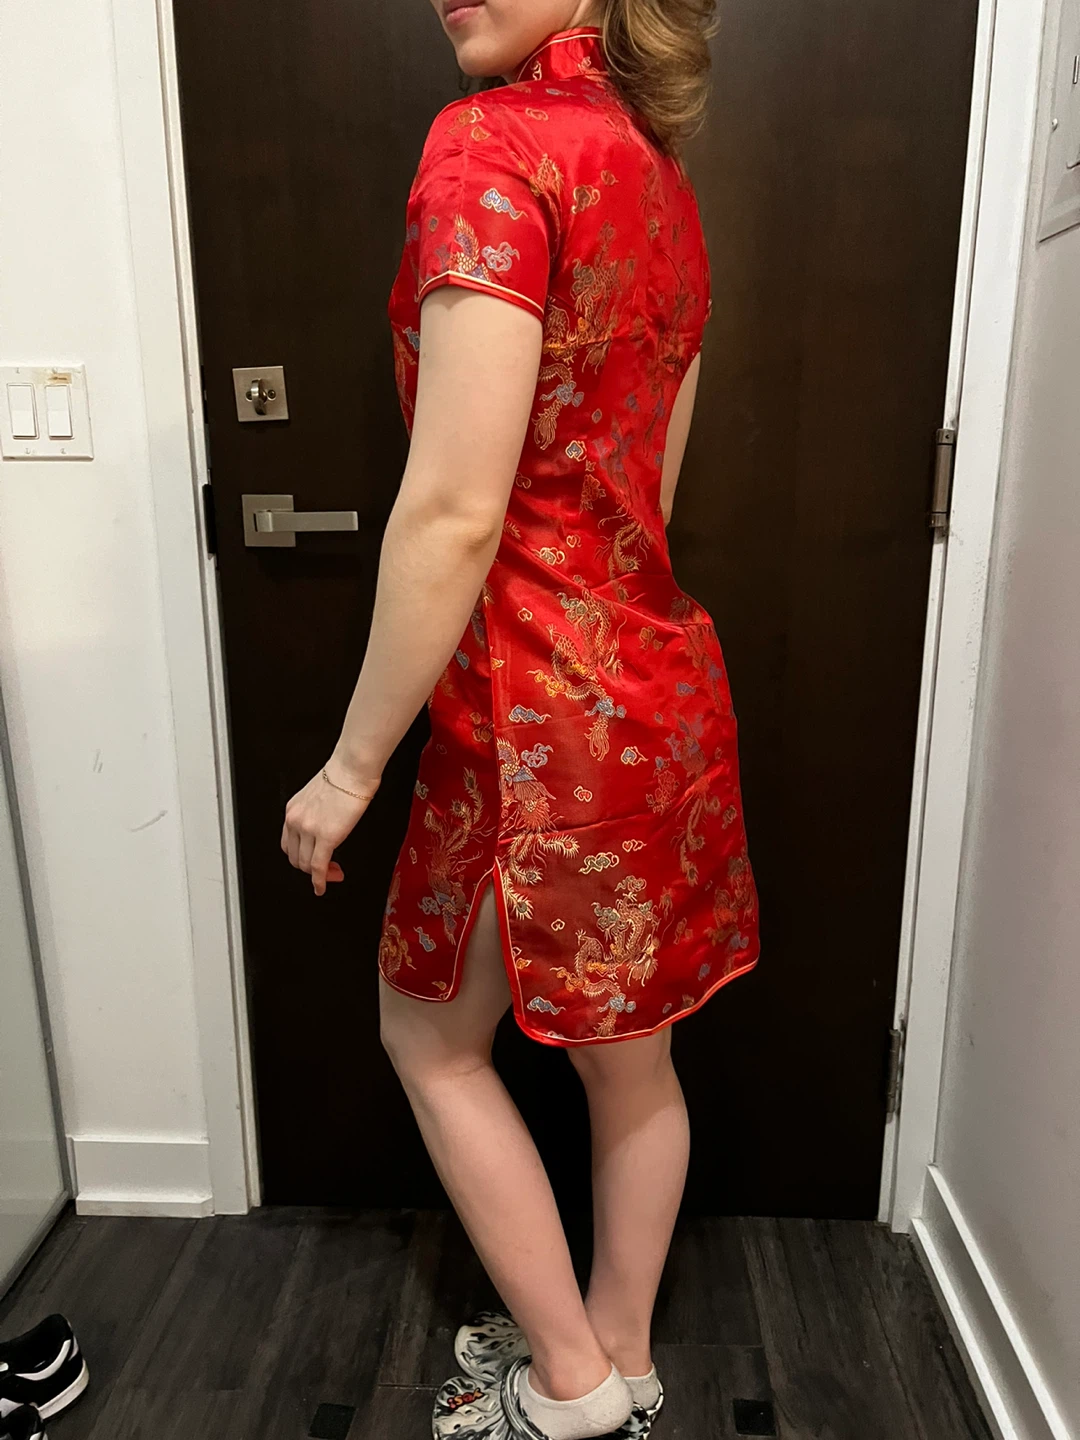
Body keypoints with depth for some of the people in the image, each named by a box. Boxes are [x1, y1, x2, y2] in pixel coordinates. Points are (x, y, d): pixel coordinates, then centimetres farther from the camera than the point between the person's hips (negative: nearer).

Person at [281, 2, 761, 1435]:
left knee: (431, 1036, 17)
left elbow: (455, 512, -22)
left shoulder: (492, 150, -14)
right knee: (630, 1051, 20)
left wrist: (354, 764, -12)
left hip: (543, 710, -8)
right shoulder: (659, 174, 12)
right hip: (663, 675, 9)